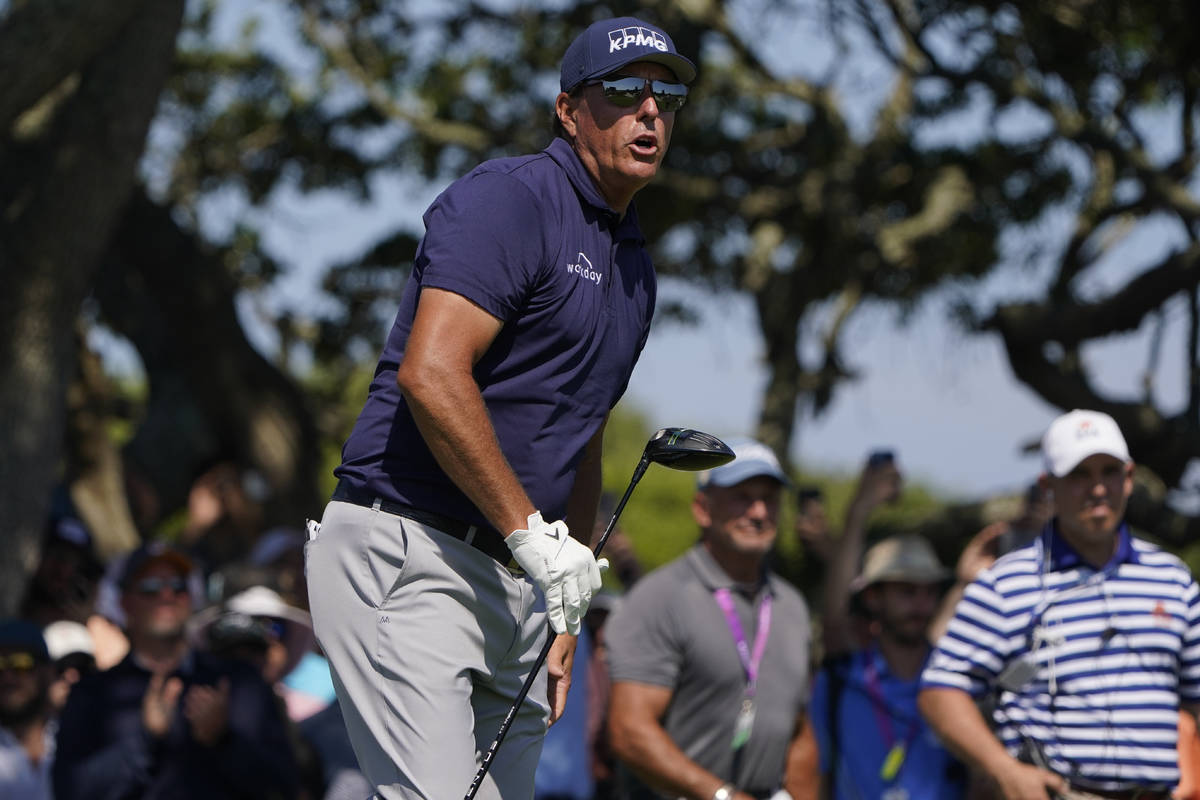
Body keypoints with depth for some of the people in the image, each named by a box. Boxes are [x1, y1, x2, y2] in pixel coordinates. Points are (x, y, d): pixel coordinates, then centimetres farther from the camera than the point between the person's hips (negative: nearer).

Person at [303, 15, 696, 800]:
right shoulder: (505, 201, -8)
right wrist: (531, 533, -19)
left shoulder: (634, 265, 21)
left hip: (516, 578, 9)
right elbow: (431, 376, -21)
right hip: (402, 557, -9)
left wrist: (564, 613, 23)